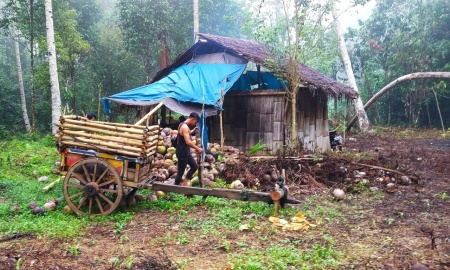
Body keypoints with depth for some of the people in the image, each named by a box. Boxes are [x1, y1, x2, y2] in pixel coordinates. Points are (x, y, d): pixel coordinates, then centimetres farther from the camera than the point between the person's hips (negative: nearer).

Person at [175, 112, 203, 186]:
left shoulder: (183, 125, 11)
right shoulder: (185, 127, -22)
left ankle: (184, 182, 20)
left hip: (185, 152, 10)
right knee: (180, 172, -1)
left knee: (195, 166, 15)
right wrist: (198, 148, -22)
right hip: (182, 153, -10)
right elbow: (188, 142, -30)